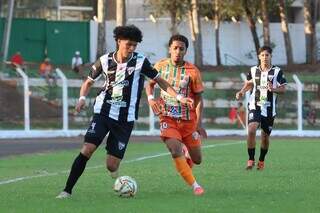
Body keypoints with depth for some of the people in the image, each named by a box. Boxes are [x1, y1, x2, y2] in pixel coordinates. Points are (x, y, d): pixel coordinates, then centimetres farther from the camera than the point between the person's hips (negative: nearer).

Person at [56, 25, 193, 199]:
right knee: (87, 149, -19)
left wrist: (178, 97, 1)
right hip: (103, 113, 1)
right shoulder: (105, 61, 2)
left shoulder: (140, 61, -1)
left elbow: (159, 80, 8)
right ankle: (67, 190, -14)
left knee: (112, 166, -6)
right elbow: (89, 82, 15)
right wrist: (82, 98, -4)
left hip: (125, 119, -1)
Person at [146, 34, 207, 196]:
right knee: (176, 152, -23)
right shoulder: (160, 66, -1)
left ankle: (186, 152, 45)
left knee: (197, 160, 8)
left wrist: (199, 123, -10)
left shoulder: (192, 71, -7)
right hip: (168, 119, 0)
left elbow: (198, 98, -3)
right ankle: (195, 186, -13)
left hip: (188, 120, 0)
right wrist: (150, 98, -7)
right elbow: (150, 84, 15)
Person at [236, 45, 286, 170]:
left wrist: (273, 89, -21)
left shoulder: (277, 72, -2)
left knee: (265, 136, 9)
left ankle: (261, 161, 30)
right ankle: (251, 160, -11)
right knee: (251, 131, -21)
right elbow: (249, 84, 20)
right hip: (255, 106, 0)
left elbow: (283, 89, -2)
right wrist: (241, 92, 2)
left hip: (269, 109, 0)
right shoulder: (253, 71, 5)